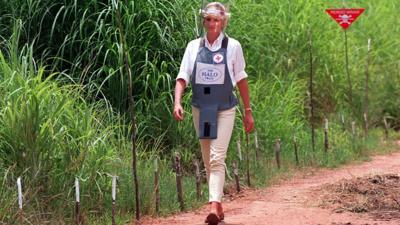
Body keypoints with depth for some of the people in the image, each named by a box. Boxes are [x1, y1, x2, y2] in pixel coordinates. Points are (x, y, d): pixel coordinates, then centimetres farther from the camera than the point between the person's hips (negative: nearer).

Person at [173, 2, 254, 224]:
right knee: (207, 160, 10)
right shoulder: (194, 46, 3)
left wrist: (248, 111, 6)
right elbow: (182, 77, 0)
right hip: (200, 109, 3)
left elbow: (241, 80, 4)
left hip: (224, 110, -3)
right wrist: (177, 102, -16)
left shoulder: (233, 46, -3)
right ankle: (218, 205, 21)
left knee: (217, 158, -15)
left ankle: (214, 206, -25)